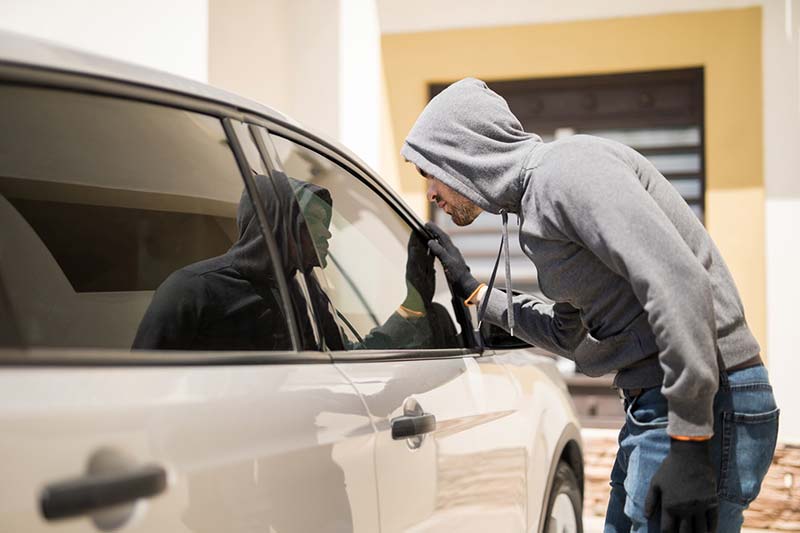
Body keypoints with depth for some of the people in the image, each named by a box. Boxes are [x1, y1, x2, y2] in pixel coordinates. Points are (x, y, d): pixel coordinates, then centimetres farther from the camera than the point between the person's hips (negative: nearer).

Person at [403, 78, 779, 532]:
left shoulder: (567, 166, -13)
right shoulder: (539, 199, 18)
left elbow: (679, 284, -24)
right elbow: (570, 336, 30)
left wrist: (689, 446, -24)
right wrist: (473, 290, 28)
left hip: (704, 405, -10)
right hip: (655, 407, 10)